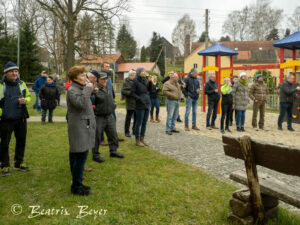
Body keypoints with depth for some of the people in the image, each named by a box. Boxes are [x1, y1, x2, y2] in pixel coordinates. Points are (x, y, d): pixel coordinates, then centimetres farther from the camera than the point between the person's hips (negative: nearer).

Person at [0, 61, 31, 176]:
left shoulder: (22, 84, 7)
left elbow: (28, 96, 15)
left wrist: (25, 100, -7)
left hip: (21, 119, 4)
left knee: (21, 141, 12)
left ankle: (19, 163, 27)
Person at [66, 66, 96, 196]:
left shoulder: (81, 88, 17)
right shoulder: (72, 90, -11)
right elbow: (81, 103, -27)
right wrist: (88, 89, -19)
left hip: (83, 128, 9)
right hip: (78, 128, -9)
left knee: (77, 157, 13)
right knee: (80, 157, -6)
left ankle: (77, 184, 22)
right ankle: (76, 187, 5)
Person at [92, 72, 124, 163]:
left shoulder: (108, 89, 12)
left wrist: (113, 105, 11)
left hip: (109, 117, 7)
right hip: (99, 118, -7)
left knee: (113, 135, 14)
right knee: (97, 137, 2)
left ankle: (113, 151, 30)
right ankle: (95, 155, 16)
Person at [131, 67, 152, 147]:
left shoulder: (145, 80, 11)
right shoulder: (135, 81, -9)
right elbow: (132, 93, -10)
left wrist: (150, 81, 1)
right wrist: (139, 99, -18)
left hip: (147, 104, 7)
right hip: (140, 105, -7)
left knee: (144, 123, 11)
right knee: (139, 123, 0)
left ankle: (142, 139, 21)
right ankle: (137, 140, 10)